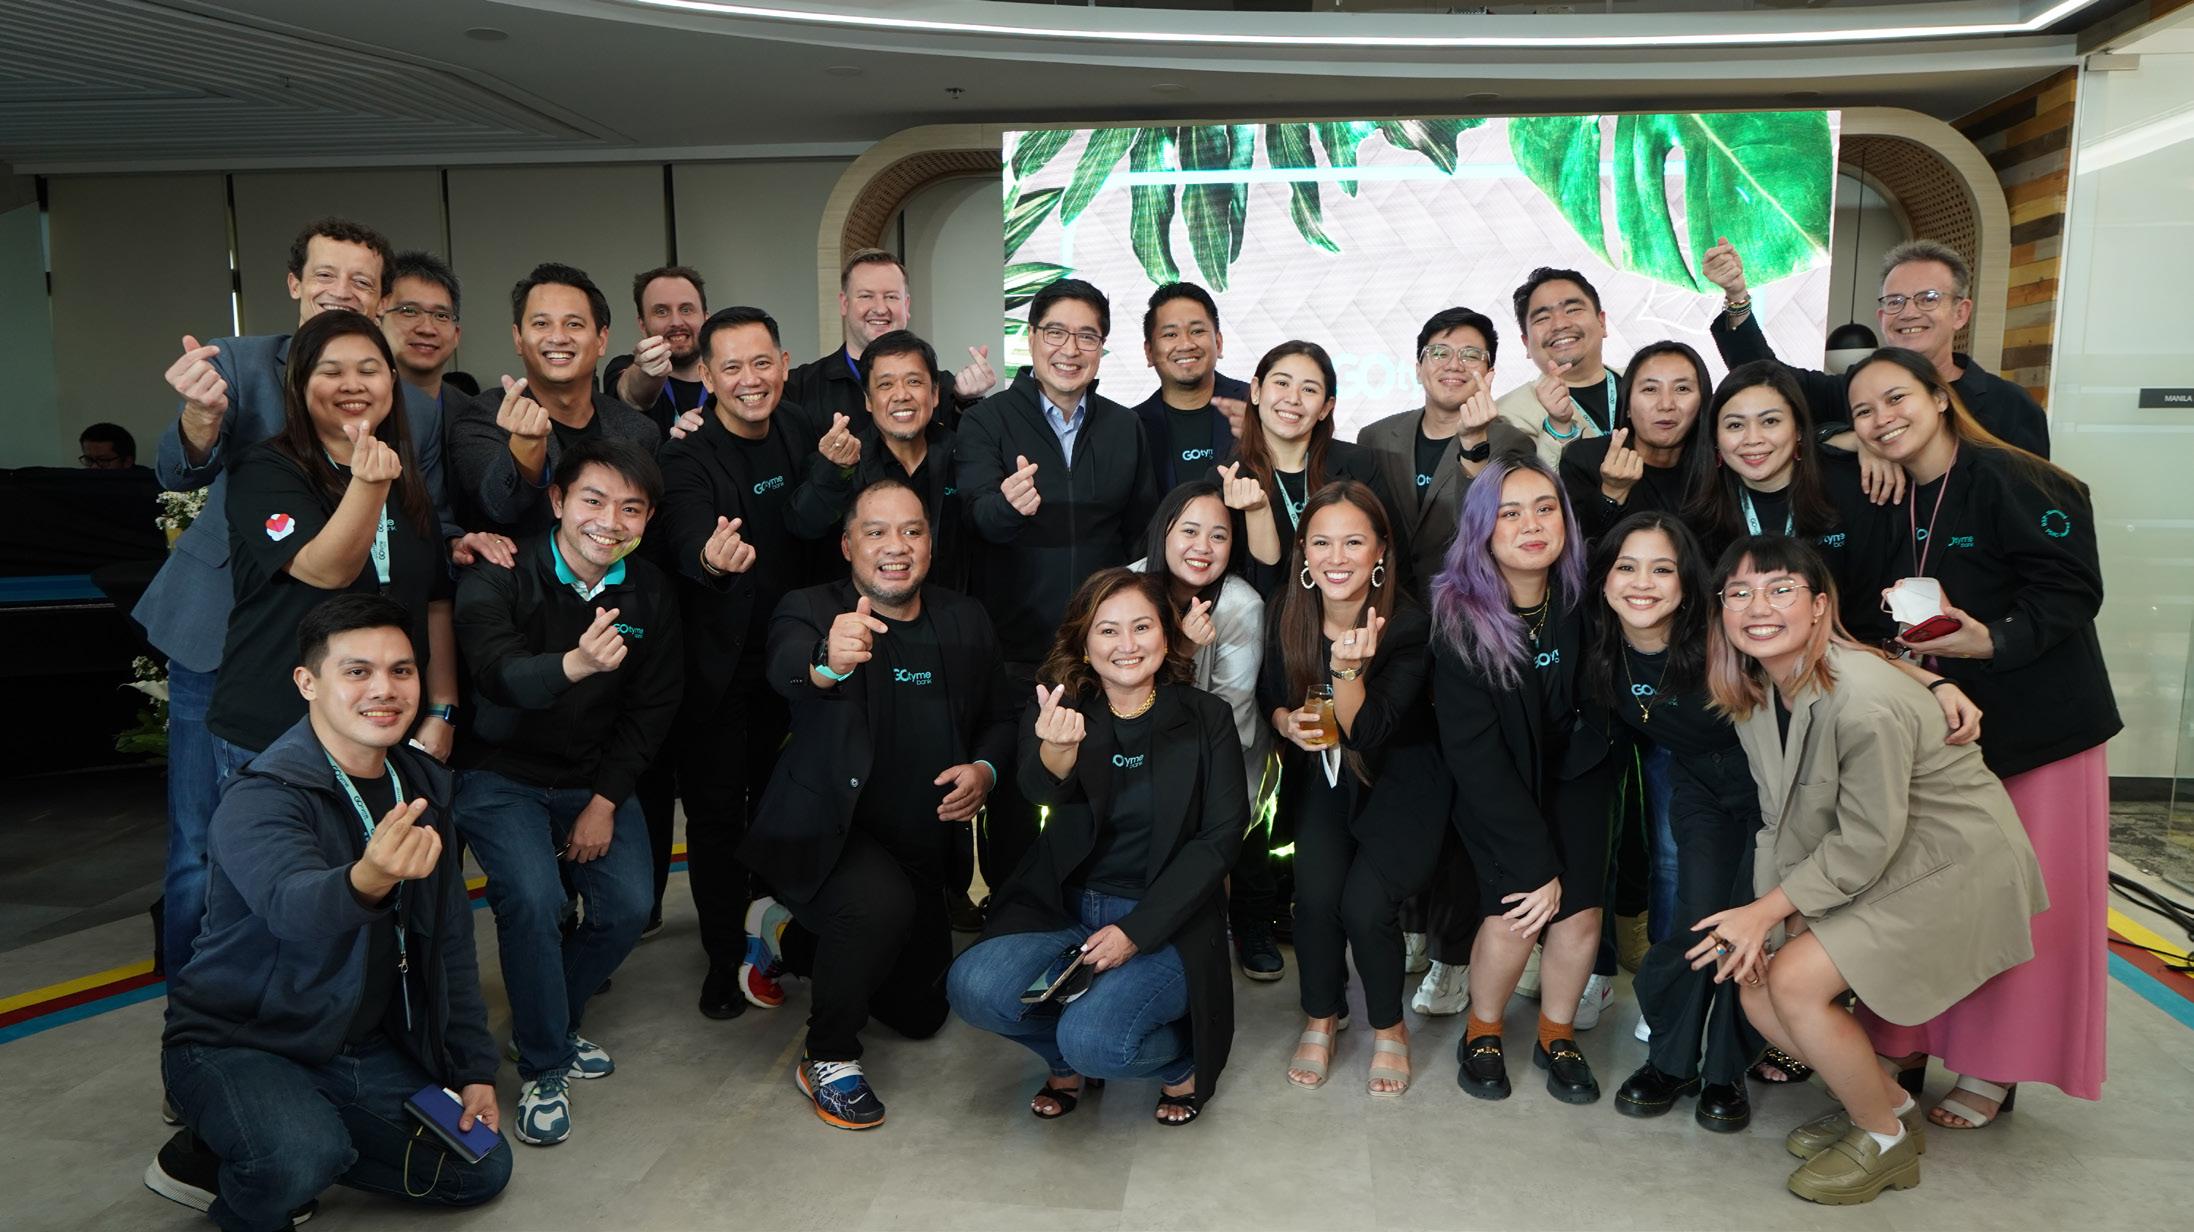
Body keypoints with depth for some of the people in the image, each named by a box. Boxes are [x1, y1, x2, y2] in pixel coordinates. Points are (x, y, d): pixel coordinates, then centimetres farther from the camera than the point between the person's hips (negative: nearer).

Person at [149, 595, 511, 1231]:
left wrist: (474, 1068, 4)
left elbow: (450, 940, 6)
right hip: (237, 1043, -6)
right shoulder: (259, 799, -21)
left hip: (364, 1047, 7)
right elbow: (295, 906, -43)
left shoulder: (422, 786, 0)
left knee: (482, 1168, 3)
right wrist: (367, 881, -66)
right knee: (302, 1157, -35)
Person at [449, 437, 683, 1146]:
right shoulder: (501, 577, -15)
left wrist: (605, 802, -8)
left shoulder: (650, 594, -2)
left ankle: (554, 1020, 19)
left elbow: (653, 708, 1)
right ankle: (543, 1067, -5)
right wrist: (573, 664, -56)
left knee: (629, 909, -11)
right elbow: (497, 675, -34)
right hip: (501, 776, -4)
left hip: (596, 779, 4)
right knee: (533, 899, -25)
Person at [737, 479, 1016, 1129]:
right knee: (882, 901, -39)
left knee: (920, 1014, 18)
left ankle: (787, 933, 42)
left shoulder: (965, 621, 1)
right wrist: (828, 661, -60)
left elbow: (1001, 718, 10)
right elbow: (786, 668, -36)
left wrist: (986, 769, -12)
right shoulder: (811, 610, -13)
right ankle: (829, 1058, -10)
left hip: (923, 845, 6)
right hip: (826, 831, -6)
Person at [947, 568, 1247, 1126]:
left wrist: (1135, 931, -15)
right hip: (1063, 909, 3)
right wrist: (1055, 752, -48)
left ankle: (1183, 1058, 9)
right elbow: (1040, 790, -22)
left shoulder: (1207, 719, -2)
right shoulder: (1055, 714, -1)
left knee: (1094, 1041, -26)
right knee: (973, 989, -23)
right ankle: (1070, 1059, 8)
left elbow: (1220, 838, -6)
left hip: (1165, 921, -2)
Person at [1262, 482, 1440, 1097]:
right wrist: (1286, 720, -14)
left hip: (1397, 780, -3)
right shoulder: (1289, 613, -10)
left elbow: (1366, 735, -25)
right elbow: (1270, 693, 7)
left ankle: (1389, 1027, 9)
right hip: (1320, 775, 3)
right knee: (1316, 891, -19)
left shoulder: (1408, 624, -22)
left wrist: (1348, 672, -41)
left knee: (1365, 903, -21)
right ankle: (1321, 1016, 9)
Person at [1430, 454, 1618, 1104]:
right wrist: (1535, 861, -23)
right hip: (1494, 782, -3)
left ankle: (1558, 1034, 13)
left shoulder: (1580, 597, -14)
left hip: (1572, 765, 3)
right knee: (1515, 910, -19)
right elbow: (1473, 752, -21)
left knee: (1580, 906, -14)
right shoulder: (1458, 615, -22)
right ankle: (1483, 1031, 10)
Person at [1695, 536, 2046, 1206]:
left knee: (1795, 980, -19)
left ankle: (1885, 1138, 6)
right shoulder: (1754, 694, -4)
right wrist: (1767, 918, -9)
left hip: (1952, 866, -8)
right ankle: (1888, 1099, 22)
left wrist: (1767, 911, -18)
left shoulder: (1862, 701, -30)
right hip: (1858, 866, 8)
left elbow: (1867, 841, -24)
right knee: (1756, 986, -1)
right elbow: (1781, 822, 1)